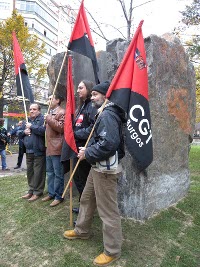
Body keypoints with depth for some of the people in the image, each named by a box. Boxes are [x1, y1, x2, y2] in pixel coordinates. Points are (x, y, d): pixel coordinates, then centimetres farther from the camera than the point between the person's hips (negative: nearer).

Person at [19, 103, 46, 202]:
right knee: (30, 171, 16)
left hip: (39, 151, -8)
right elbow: (19, 133, 19)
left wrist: (31, 126, -15)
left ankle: (37, 192, 13)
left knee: (38, 173, 0)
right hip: (29, 151, 8)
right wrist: (24, 131, -4)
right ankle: (31, 190, 30)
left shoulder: (43, 119, -8)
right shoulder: (27, 121, 16)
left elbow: (43, 131, -27)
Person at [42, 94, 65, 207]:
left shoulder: (62, 112, -10)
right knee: (50, 172, 17)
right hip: (49, 147, 10)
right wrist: (46, 123, 14)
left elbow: (61, 128, -22)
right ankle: (51, 193, 29)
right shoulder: (51, 112, 21)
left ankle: (59, 196, 10)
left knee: (58, 174, -1)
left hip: (56, 148, -10)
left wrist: (49, 119, -18)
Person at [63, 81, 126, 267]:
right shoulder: (105, 113, 16)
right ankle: (82, 230, 43)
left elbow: (108, 143, -29)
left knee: (107, 209, 0)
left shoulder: (108, 114, -17)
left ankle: (112, 251, 18)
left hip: (106, 169, -11)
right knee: (86, 199, 23)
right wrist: (88, 150, 9)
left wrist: (87, 153, -17)